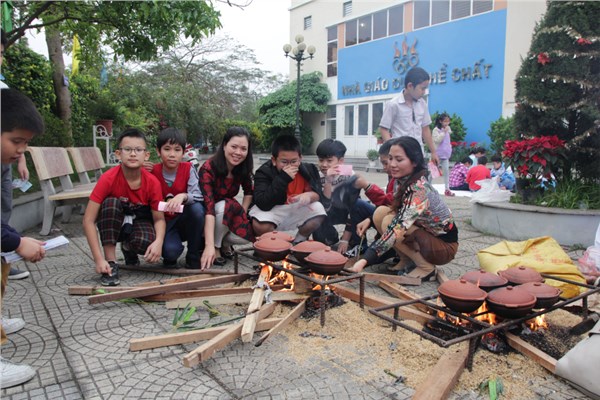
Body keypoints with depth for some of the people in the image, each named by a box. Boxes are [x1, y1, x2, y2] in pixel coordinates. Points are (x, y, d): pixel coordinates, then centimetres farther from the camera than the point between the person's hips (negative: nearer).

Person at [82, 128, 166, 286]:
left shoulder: (152, 182, -21)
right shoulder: (108, 178, -26)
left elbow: (159, 218, -15)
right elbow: (88, 220, -27)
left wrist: (158, 242, -38)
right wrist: (99, 259, -35)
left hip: (139, 221, 1)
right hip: (113, 222, 0)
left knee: (146, 243, -34)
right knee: (111, 203, -33)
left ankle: (128, 248, 7)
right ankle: (111, 263, -24)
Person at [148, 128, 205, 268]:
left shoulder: (188, 168, -9)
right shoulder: (153, 172, -7)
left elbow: (198, 196, -21)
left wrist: (183, 196, -42)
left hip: (186, 222, 1)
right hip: (164, 222, -1)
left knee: (197, 208, -32)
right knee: (170, 250, -33)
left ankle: (193, 257, -12)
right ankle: (170, 258, 9)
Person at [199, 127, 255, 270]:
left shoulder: (243, 168, -10)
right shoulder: (208, 169, -27)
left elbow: (248, 192, 8)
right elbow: (208, 207, -38)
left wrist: (242, 213, -10)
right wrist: (209, 245, -46)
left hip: (227, 216, 4)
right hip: (204, 219, -4)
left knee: (247, 235, -24)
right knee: (225, 205, -34)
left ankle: (222, 241, 7)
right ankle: (216, 247, -12)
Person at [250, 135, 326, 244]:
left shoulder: (307, 170, -13)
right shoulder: (264, 172, -23)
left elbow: (318, 193, -7)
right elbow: (263, 204, -34)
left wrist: (310, 196, -34)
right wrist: (283, 179, -40)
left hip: (297, 210, 4)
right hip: (272, 211, -4)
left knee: (318, 210, -20)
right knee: (261, 225, -35)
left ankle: (298, 243, 6)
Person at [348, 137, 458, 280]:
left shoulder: (419, 190, -30)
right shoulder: (407, 181, -5)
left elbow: (398, 229, -40)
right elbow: (397, 211, 11)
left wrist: (365, 260, -46)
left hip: (445, 244, -8)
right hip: (428, 234, 8)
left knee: (390, 222, -25)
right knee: (381, 212, -10)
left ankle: (426, 267, -9)